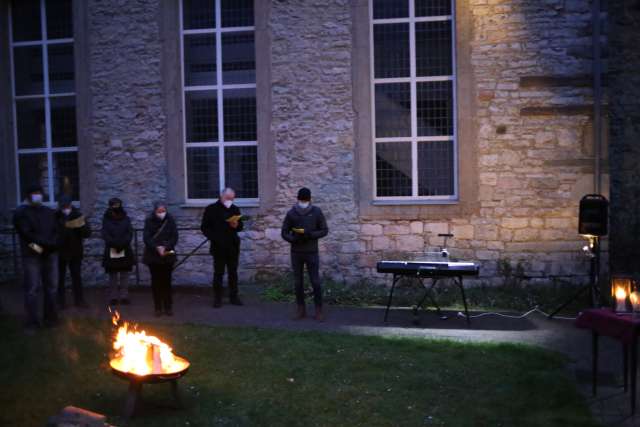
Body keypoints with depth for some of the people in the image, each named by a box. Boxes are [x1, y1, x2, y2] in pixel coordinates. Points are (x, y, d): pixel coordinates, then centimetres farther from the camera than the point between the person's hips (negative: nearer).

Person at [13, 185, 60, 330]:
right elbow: (27, 234, -12)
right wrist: (46, 241, -15)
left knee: (51, 287, 8)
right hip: (31, 256, -5)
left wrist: (43, 245, -10)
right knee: (32, 288, -4)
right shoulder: (21, 213, -1)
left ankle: (50, 317, 18)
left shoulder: (49, 212, 14)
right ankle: (32, 321, 2)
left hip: (50, 254, 5)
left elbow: (57, 232, 6)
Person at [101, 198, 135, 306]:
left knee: (124, 275, 2)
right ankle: (113, 297, 8)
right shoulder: (106, 220, 4)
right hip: (111, 251, -1)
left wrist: (122, 244, -16)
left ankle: (124, 296, 6)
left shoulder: (126, 219, 7)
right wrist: (115, 244, -18)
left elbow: (130, 233, -1)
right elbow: (105, 235, -5)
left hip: (125, 251, 1)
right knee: (113, 276, 3)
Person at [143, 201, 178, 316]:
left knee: (166, 281, 2)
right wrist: (157, 247, -23)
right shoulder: (149, 221, -4)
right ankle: (158, 308, 12)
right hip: (153, 256, 0)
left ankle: (168, 307, 10)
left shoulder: (170, 220, -1)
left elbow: (174, 237, -4)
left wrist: (165, 247, -18)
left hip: (167, 255, 0)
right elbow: (146, 238, -9)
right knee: (156, 281, 4)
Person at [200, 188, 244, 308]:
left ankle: (234, 297, 17)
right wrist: (213, 237, -15)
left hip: (233, 247, 3)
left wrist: (236, 225, -9)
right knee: (218, 273, 2)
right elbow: (204, 227, -2)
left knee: (233, 273, 9)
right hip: (218, 247, -3)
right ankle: (217, 298, 9)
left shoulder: (235, 209, 8)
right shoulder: (211, 209, -3)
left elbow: (240, 226, 14)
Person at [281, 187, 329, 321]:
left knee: (315, 281, -4)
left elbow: (324, 230, 0)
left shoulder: (317, 212, -1)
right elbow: (284, 232, 4)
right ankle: (301, 310, 16)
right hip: (296, 253, 2)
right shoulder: (291, 213, 1)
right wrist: (293, 239, -17)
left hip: (312, 252, -2)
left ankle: (319, 310, 3)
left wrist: (310, 234, -17)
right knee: (298, 282, 6)